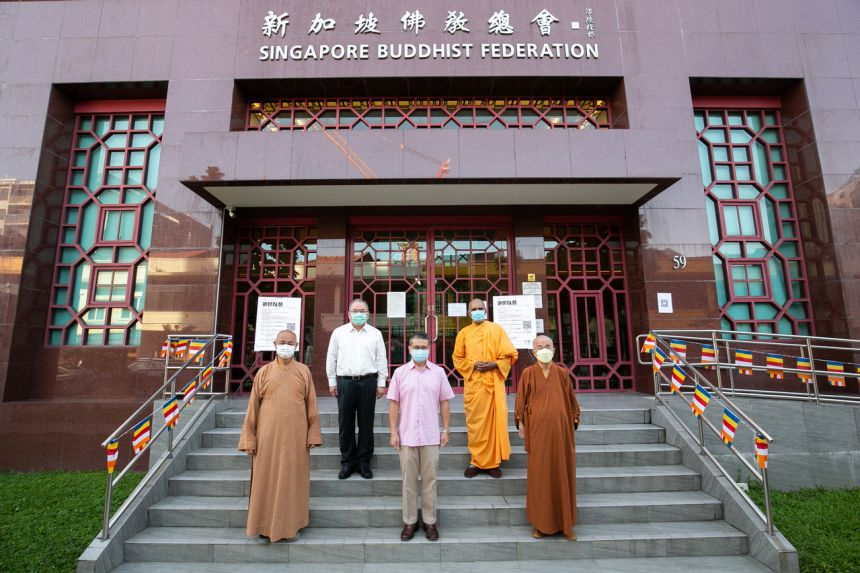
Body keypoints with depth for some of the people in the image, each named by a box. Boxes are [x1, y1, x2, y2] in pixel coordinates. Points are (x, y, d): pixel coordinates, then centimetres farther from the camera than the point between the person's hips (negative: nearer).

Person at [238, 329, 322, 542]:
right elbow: (253, 408, 3)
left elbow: (311, 406, 3)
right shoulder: (264, 372, 2)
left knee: (292, 480, 8)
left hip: (295, 436, 0)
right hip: (268, 436, 0)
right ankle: (266, 525, 27)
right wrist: (249, 439, 0)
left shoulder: (303, 371, 2)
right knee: (267, 480, 9)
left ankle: (291, 525, 25)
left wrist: (312, 435, -1)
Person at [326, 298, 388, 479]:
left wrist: (381, 383, 3)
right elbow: (331, 358, 10)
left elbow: (381, 360, 7)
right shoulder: (339, 332, 8)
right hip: (345, 382, 1)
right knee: (345, 423, 6)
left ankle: (364, 461, 19)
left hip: (368, 382, 0)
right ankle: (347, 461, 20)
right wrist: (332, 382, 6)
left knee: (366, 423, 5)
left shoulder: (375, 334, 7)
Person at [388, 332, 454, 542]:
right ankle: (409, 522, 26)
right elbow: (394, 404, 1)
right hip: (407, 436, 0)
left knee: (429, 480, 9)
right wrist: (393, 432, -2)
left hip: (431, 437, 0)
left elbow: (444, 403, 5)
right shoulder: (400, 373, -1)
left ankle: (430, 521, 25)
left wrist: (445, 430, 2)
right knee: (409, 481, 10)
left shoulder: (438, 372, 1)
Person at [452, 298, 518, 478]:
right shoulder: (463, 333, 9)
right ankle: (475, 461, 12)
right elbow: (457, 359, 8)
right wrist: (473, 364, -9)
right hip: (473, 383, 1)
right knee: (475, 422, 2)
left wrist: (493, 364, -13)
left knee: (494, 421, 0)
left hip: (493, 382, -1)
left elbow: (509, 354, 3)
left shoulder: (496, 329, 5)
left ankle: (493, 462, 11)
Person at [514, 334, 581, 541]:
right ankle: (540, 523, 20)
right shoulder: (528, 373, -1)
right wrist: (521, 423, -3)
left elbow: (571, 399, 10)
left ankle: (565, 524, 24)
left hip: (560, 429, 2)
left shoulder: (562, 373, 4)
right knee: (539, 475, 5)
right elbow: (521, 400, 1)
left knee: (563, 475, 9)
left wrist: (574, 422, 8)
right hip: (537, 429, -2)